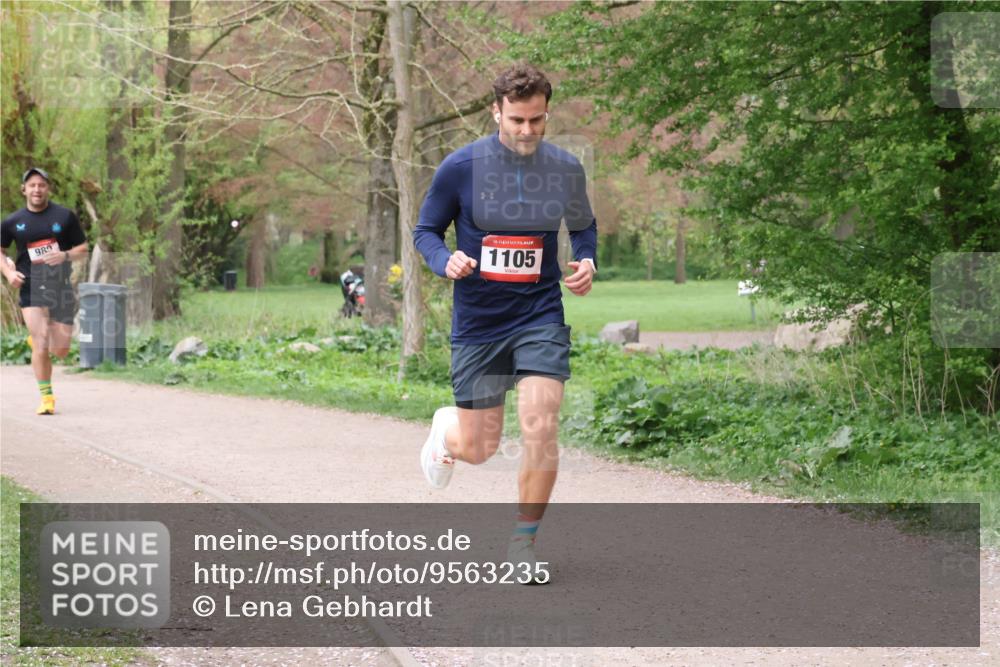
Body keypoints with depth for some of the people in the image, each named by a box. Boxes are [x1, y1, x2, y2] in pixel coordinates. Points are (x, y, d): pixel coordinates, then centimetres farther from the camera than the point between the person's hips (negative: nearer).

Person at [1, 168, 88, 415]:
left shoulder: (65, 216, 2)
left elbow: (83, 248, 7)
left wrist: (65, 256, -14)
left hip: (60, 287, 1)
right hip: (31, 289, -1)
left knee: (61, 351, 3)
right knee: (40, 347, -13)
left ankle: (37, 337, 38)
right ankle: (46, 398, 0)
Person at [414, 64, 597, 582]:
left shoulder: (566, 169, -1)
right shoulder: (460, 167, -7)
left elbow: (583, 227, 17)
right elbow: (426, 230, 3)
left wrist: (587, 262, -5)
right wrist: (446, 261, -18)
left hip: (541, 317, 1)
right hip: (477, 322, -1)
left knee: (540, 427, -17)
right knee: (478, 449, 5)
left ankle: (523, 543, 1)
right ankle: (446, 430, 44)